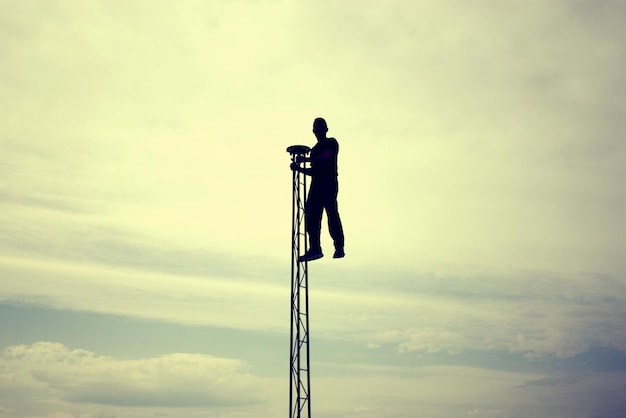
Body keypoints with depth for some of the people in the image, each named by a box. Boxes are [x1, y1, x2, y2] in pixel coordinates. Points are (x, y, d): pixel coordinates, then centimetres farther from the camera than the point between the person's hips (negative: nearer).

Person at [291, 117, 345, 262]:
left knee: (332, 213, -14)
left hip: (329, 182, -7)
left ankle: (339, 248, -14)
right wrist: (299, 168, 13)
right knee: (311, 214, -4)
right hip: (316, 184, 7)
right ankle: (315, 248, -6)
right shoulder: (314, 150, 27)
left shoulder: (331, 143, 5)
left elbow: (326, 157, -14)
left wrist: (306, 159, -15)